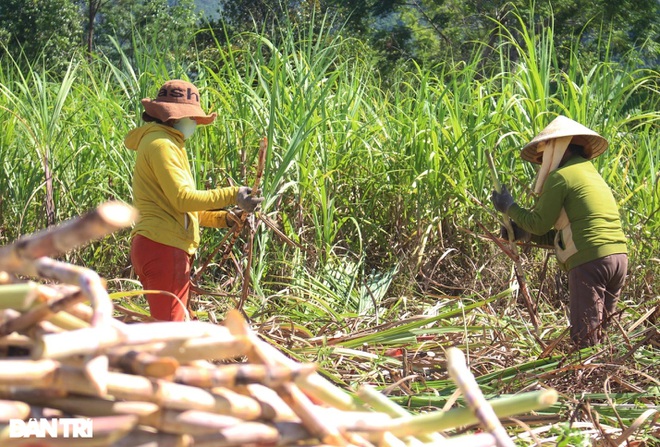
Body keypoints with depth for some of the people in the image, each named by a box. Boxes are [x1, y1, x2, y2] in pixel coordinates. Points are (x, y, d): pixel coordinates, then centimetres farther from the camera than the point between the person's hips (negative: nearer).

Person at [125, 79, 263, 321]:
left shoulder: (166, 144, 22)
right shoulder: (161, 144, -11)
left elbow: (176, 207, 22)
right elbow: (182, 198, -20)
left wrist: (223, 218, 12)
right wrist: (231, 195, -21)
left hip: (156, 245, 11)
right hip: (164, 248, -11)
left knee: (172, 323, 17)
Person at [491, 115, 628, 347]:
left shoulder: (560, 176, -3)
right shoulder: (593, 176, 25)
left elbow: (540, 223, -3)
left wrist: (509, 207, 10)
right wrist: (525, 233, 20)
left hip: (590, 260, -9)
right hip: (618, 256, 9)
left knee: (585, 337, -6)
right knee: (598, 334, 13)